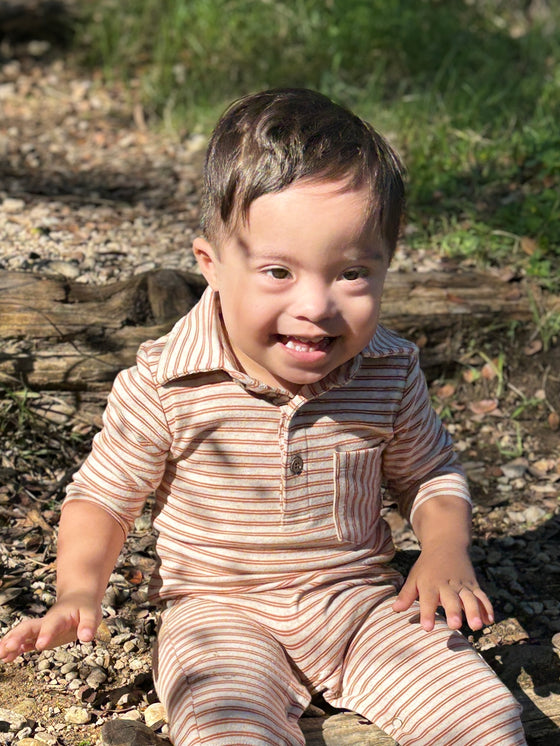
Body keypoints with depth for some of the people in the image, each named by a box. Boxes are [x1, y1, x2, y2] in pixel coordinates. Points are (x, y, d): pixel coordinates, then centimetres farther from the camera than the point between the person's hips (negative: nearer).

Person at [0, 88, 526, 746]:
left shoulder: (390, 374, -8)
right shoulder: (164, 387, -17)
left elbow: (428, 473, 10)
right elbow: (104, 495, -3)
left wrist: (446, 552, -9)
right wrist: (78, 591, -20)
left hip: (362, 597, 3)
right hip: (223, 610, -3)